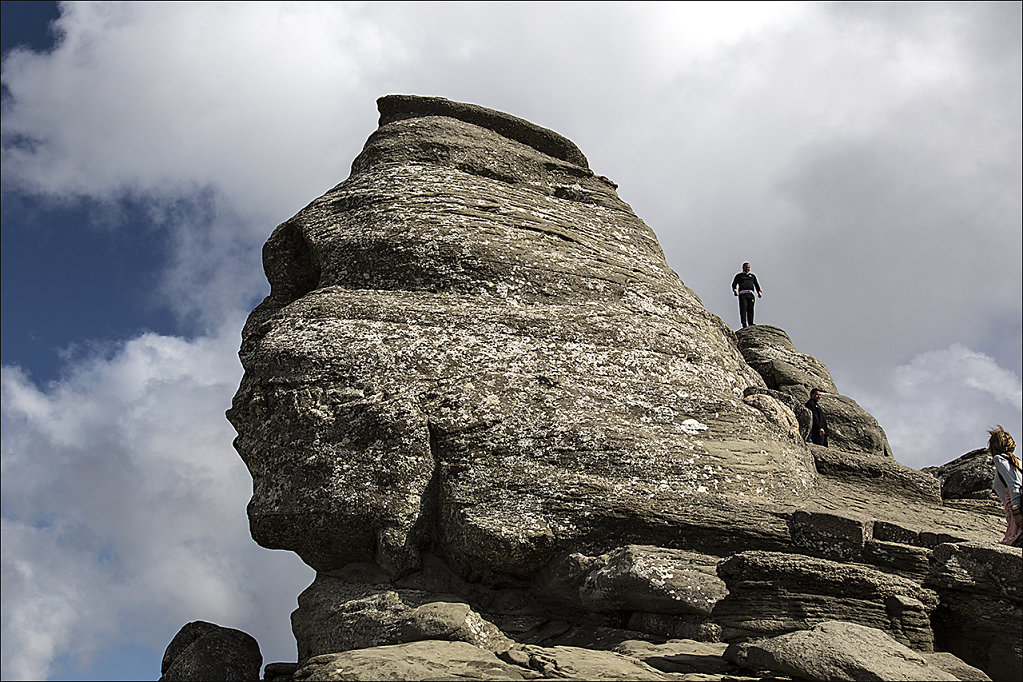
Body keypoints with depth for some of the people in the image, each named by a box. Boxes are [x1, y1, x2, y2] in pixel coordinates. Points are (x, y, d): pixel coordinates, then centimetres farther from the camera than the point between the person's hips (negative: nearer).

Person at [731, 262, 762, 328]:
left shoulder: (752, 276, 28)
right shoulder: (739, 276, 17)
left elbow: (756, 285, 27)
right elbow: (734, 284, 5)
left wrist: (759, 292, 10)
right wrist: (735, 291, -15)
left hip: (750, 294, 3)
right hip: (742, 294, -3)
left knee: (750, 310, -4)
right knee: (743, 309, -14)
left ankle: (750, 324, -4)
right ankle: (744, 324, -20)